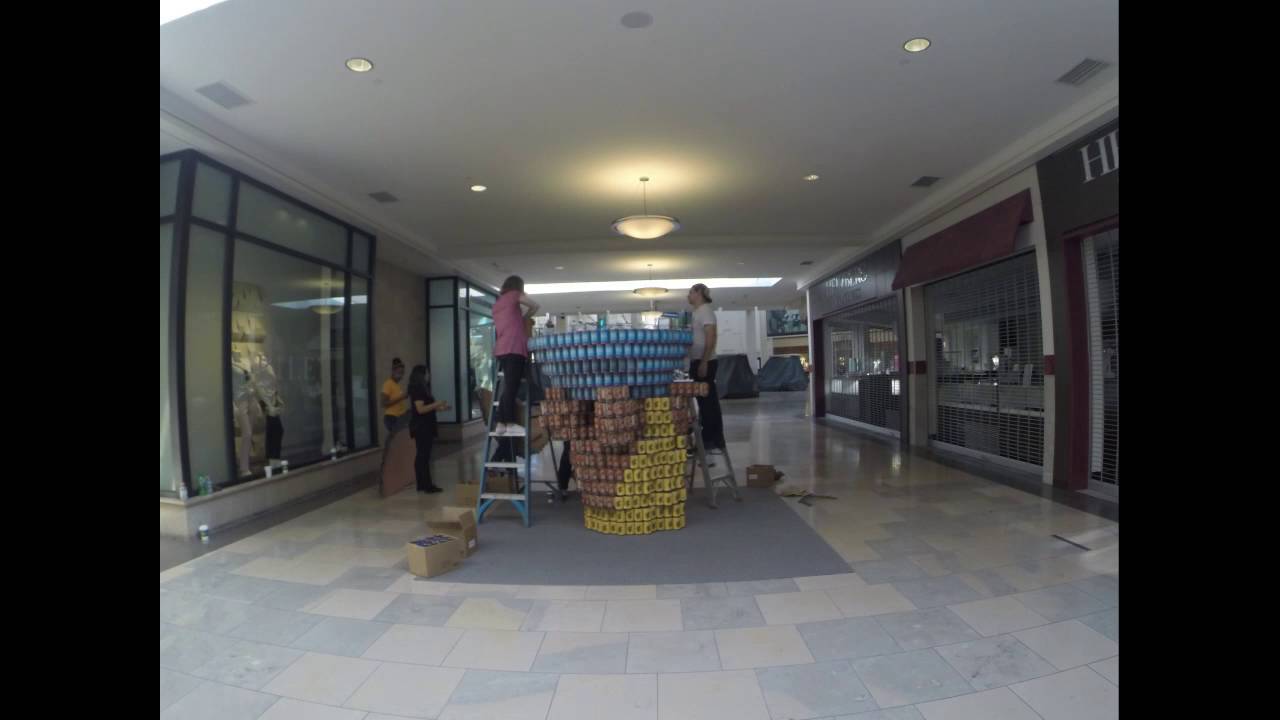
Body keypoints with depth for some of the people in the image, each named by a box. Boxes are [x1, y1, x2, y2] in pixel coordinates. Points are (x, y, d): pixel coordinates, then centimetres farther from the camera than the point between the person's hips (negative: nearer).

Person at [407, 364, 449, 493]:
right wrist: (437, 404, -18)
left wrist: (440, 407, 14)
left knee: (422, 455, 12)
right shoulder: (417, 389, -14)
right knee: (424, 455, -7)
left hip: (424, 427, 10)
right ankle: (427, 485, -4)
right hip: (421, 427, -10)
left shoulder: (421, 389, 15)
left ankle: (422, 484, 18)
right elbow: (421, 409, -21)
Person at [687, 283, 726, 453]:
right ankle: (710, 439, 17)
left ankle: (712, 440, -2)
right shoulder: (697, 312, 18)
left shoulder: (705, 310, -9)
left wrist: (704, 362, -23)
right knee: (705, 401, 11)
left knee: (708, 401, -6)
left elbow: (711, 337, -18)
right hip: (697, 362, 10)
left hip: (704, 362, -10)